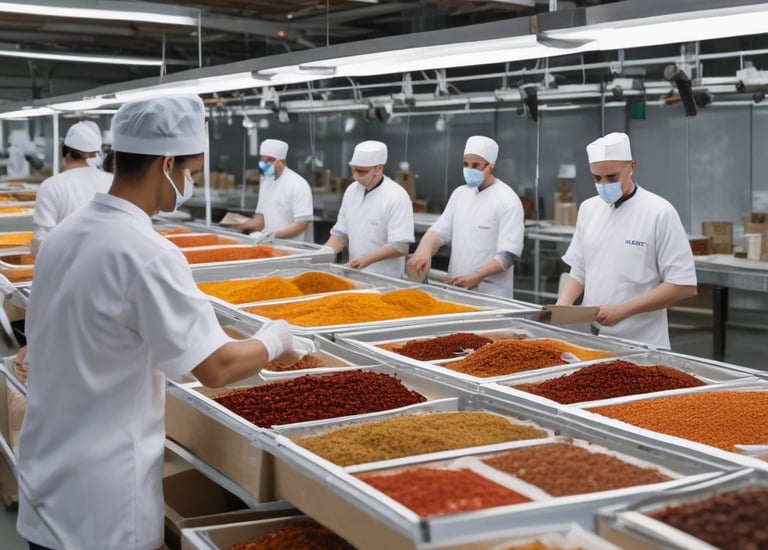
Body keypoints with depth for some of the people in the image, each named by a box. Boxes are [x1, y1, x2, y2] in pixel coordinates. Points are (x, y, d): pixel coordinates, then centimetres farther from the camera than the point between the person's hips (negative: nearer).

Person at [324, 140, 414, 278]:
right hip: (355, 274, 6)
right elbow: (340, 234, 13)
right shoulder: (352, 190, 7)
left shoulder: (397, 197, -15)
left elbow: (400, 247, -19)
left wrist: (368, 259, -28)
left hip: (385, 279, -6)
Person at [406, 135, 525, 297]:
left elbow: (509, 254, -15)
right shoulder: (460, 193, 10)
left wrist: (477, 276, -27)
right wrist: (424, 251, -15)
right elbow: (440, 230, 6)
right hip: (456, 290, 6)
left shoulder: (508, 201, -11)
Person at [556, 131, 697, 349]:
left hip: (641, 345, -5)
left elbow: (684, 285, -13)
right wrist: (563, 305, -5)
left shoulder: (659, 212, -11)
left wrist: (622, 310, -19)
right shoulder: (588, 208, 6)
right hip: (592, 339, 5)